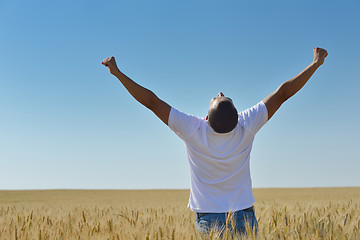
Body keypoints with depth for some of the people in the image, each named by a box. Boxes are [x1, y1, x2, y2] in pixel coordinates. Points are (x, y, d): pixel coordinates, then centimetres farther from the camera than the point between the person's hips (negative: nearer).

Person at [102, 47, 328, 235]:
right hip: (245, 218, 2)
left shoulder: (193, 130, -16)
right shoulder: (247, 126, -12)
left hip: (208, 220, -1)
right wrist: (316, 63, 7)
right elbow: (282, 93, -3)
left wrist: (118, 72, -4)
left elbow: (152, 101, -12)